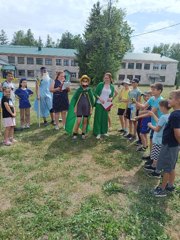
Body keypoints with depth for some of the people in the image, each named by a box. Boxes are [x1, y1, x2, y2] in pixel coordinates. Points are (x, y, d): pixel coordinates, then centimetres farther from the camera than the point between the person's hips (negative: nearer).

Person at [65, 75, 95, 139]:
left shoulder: (89, 90, 0)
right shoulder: (79, 89, -3)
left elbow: (92, 100, 5)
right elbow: (74, 99, 1)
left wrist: (91, 109, 3)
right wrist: (75, 108, -2)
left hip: (87, 108, 2)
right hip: (79, 107, -1)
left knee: (85, 121, 8)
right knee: (78, 121, -6)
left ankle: (83, 133, 24)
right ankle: (75, 133, 12)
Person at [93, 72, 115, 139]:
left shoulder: (112, 87, 6)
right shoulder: (100, 84, -3)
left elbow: (112, 95, 12)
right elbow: (95, 93, -3)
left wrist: (111, 98, -11)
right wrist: (100, 98, -18)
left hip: (106, 105, 3)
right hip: (99, 104, -3)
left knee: (105, 117, 10)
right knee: (98, 117, -1)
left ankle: (104, 131, 24)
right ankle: (98, 133, 5)